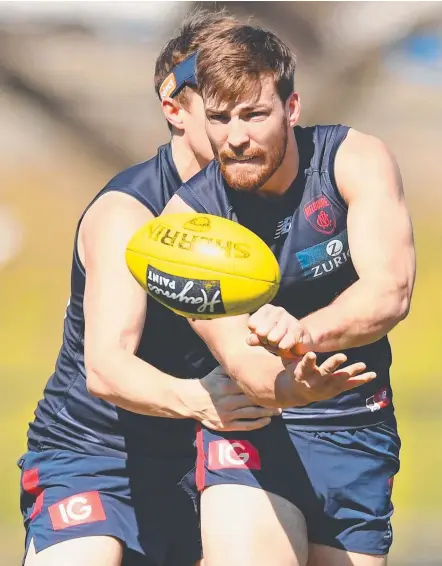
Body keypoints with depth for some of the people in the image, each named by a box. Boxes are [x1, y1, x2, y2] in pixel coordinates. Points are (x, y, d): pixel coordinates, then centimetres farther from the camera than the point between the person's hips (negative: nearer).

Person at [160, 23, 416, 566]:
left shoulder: (356, 160, -11)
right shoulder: (187, 215, -13)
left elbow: (390, 292, -23)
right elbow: (237, 353, -21)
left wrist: (306, 332, -44)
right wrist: (293, 385, -45)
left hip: (358, 428, 2)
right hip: (251, 427, -2)